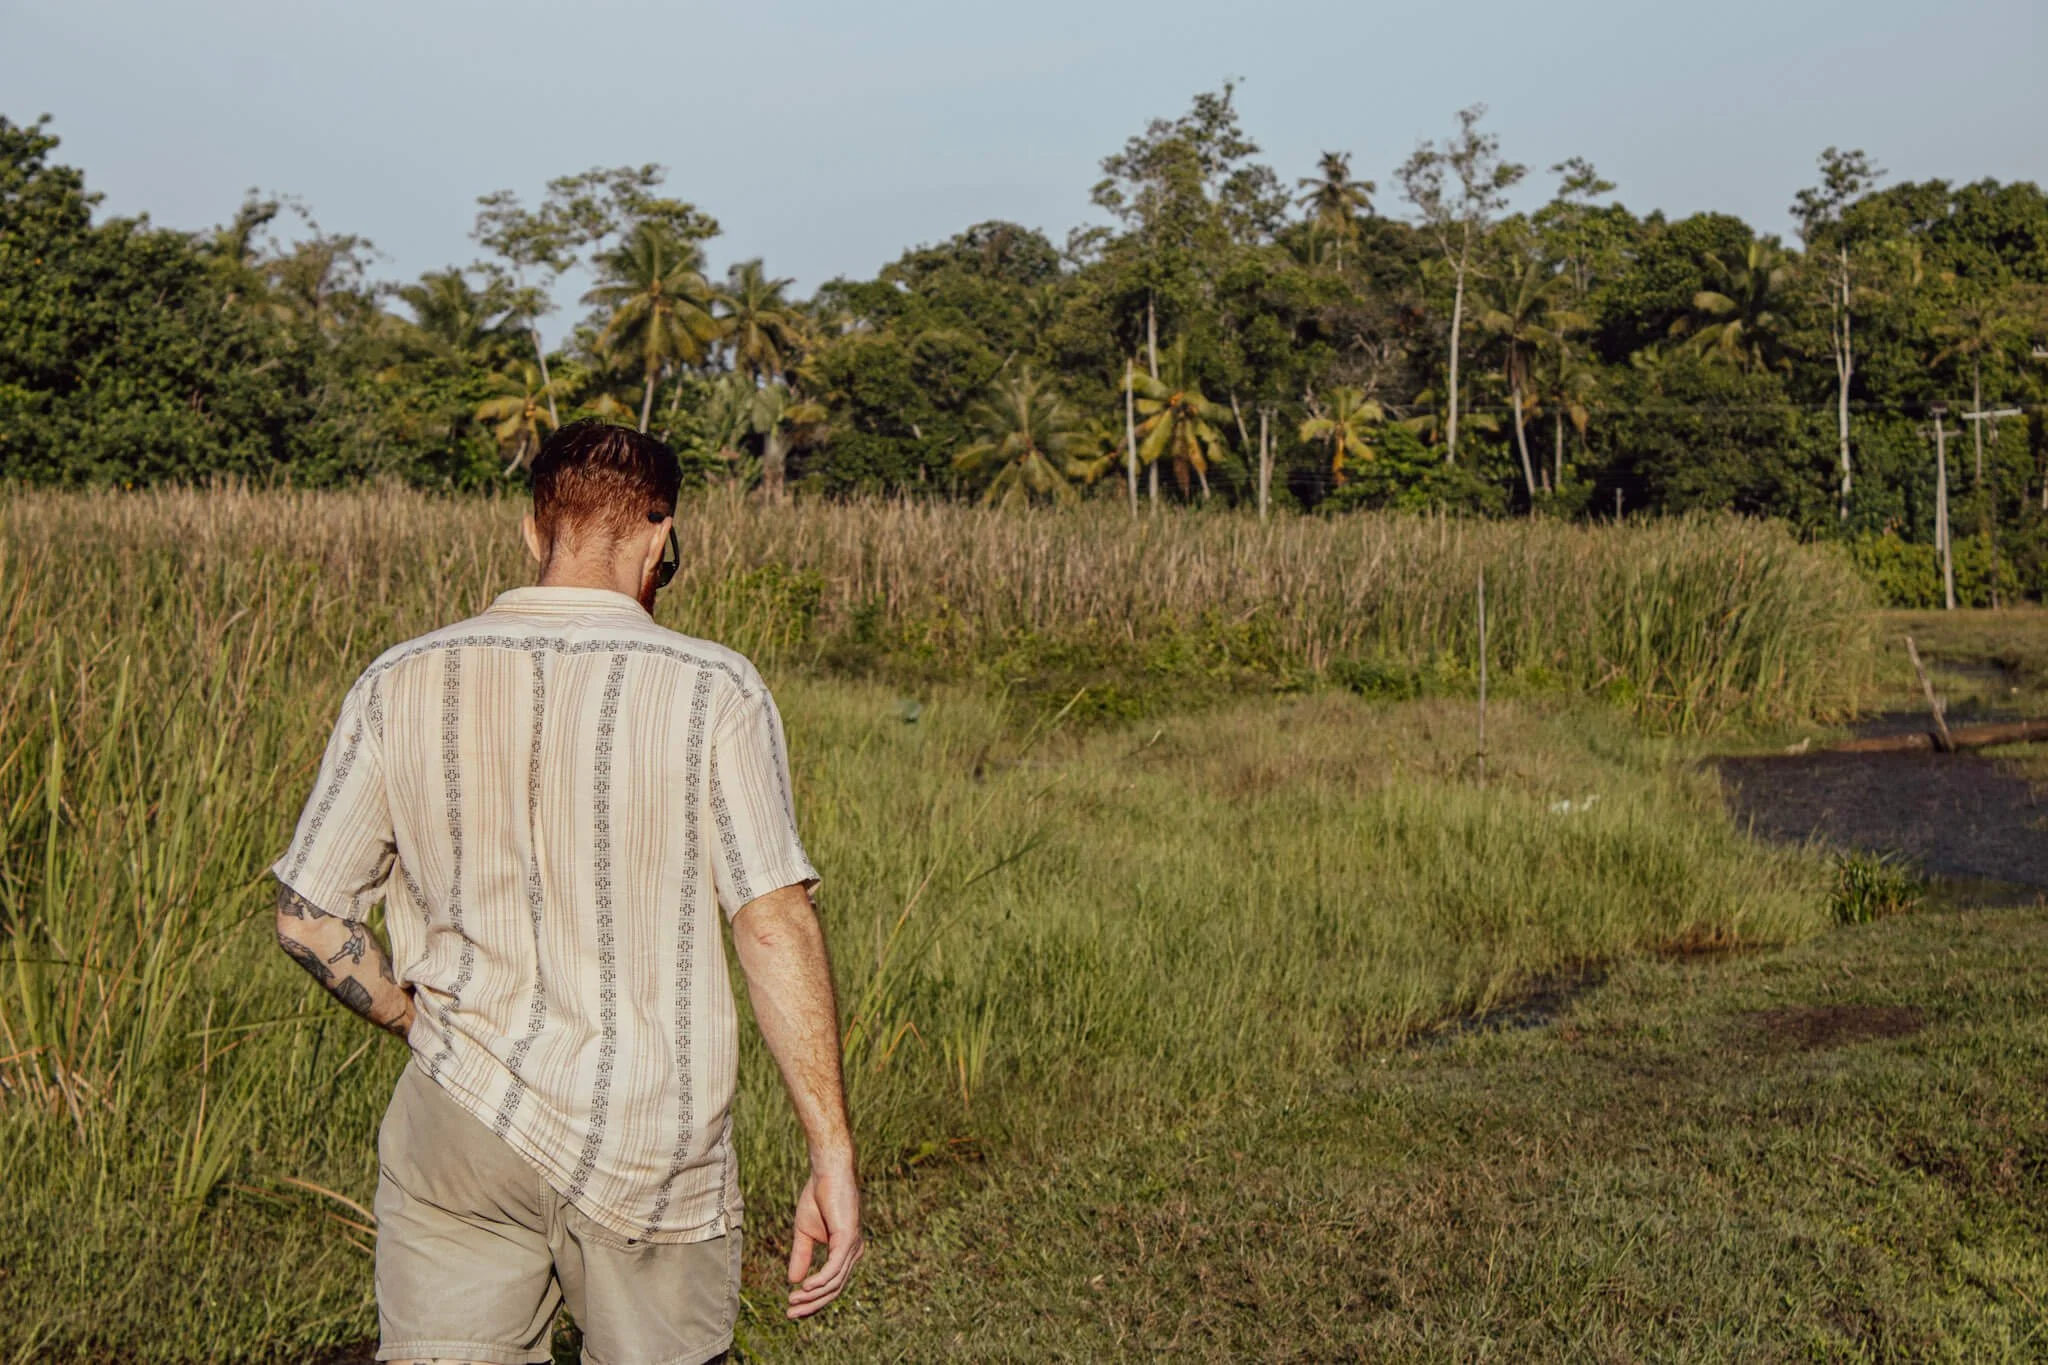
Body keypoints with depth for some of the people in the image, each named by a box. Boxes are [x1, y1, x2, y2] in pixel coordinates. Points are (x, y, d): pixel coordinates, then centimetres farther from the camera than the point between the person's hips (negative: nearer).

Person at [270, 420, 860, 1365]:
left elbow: (308, 918, 3)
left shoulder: (400, 686, 0)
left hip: (461, 1113, 2)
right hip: (652, 1158, -1)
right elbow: (775, 927, -12)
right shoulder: (711, 691, -9)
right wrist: (833, 1159, -8)